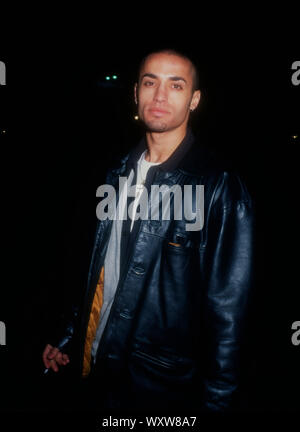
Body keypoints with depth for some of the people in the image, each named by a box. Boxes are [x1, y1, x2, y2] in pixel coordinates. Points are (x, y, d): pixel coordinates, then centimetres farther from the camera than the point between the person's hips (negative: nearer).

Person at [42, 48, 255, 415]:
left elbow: (228, 311, -16)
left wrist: (214, 404, -11)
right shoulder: (120, 172, 1)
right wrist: (67, 336, 11)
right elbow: (99, 270, 9)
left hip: (165, 391, -5)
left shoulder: (220, 188, -18)